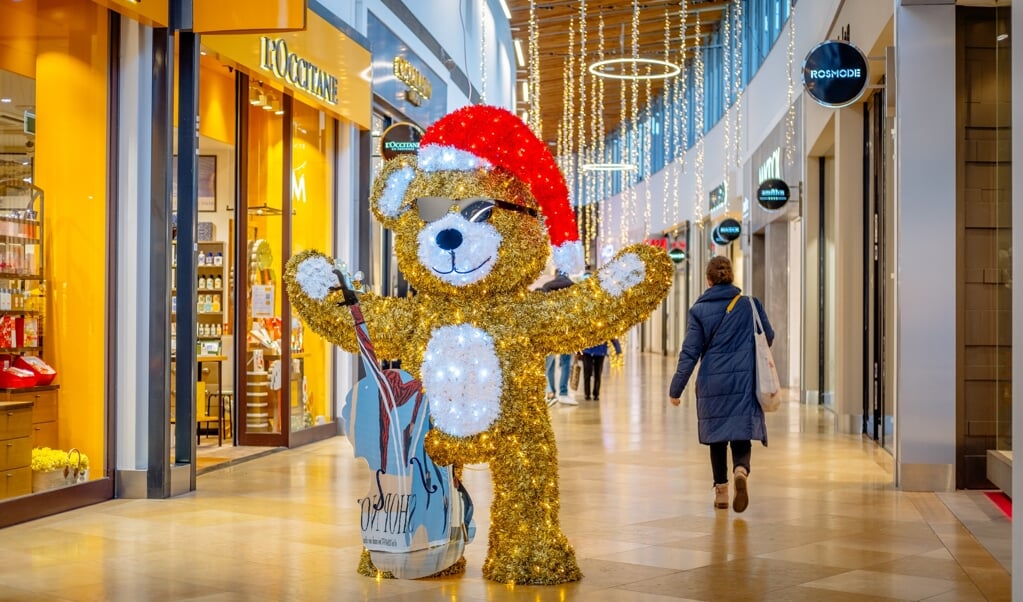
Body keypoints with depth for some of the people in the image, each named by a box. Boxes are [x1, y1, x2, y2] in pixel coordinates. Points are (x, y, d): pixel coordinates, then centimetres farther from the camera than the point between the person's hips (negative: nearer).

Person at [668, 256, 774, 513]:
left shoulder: (699, 310, -3)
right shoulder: (750, 305, 0)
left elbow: (689, 353, -4)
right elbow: (768, 337, 12)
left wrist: (675, 389, 3)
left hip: (712, 382, 0)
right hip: (745, 381, 0)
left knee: (717, 436, 13)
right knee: (741, 433, 2)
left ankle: (721, 490, 16)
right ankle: (741, 470, -27)